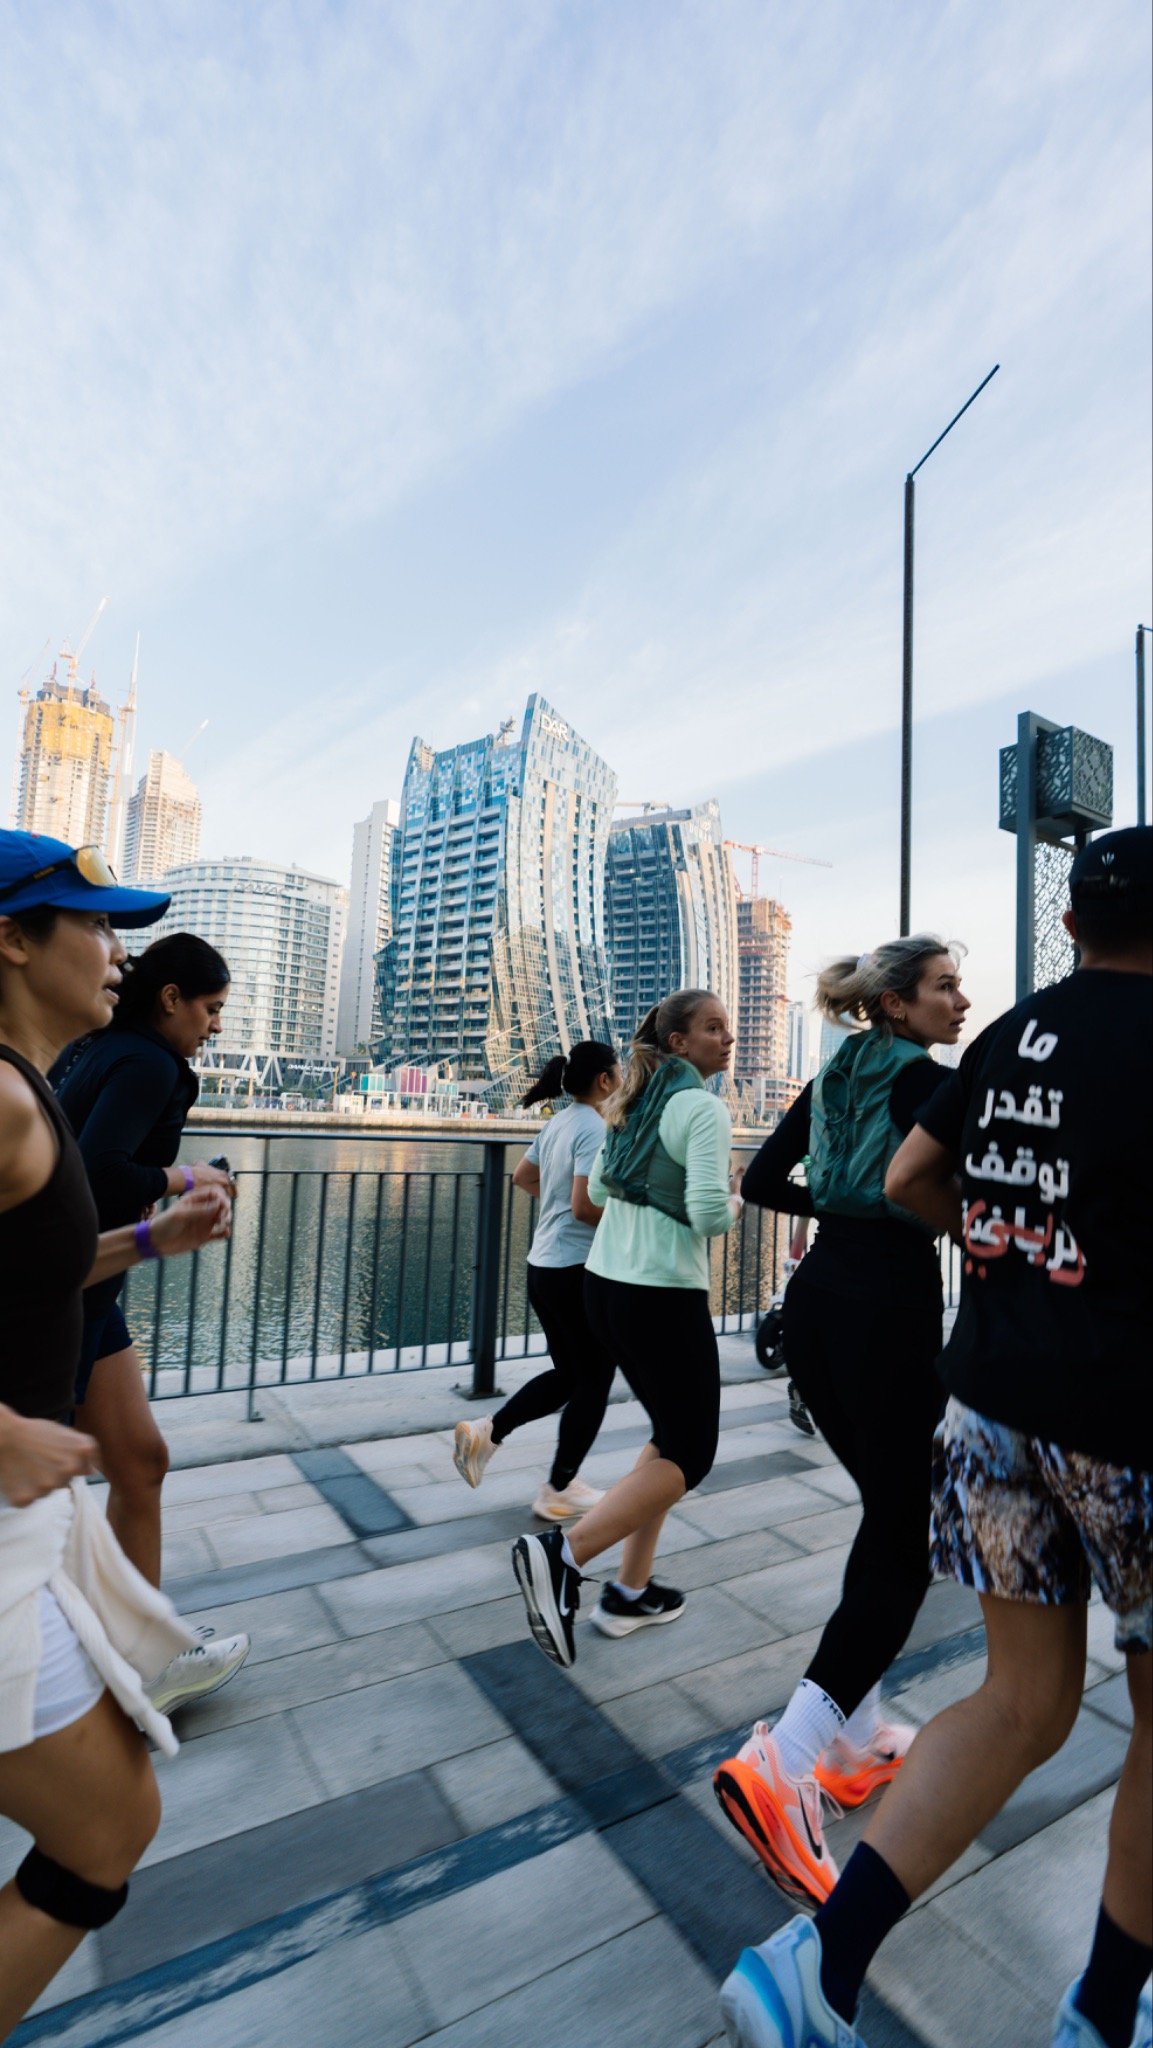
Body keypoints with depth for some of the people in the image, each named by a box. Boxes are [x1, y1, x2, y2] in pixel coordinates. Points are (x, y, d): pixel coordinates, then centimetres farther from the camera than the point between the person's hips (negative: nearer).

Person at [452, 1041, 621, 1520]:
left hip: (543, 1265, 9)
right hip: (579, 1269, -9)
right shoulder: (595, 1129, -18)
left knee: (568, 1374, 22)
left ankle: (485, 1432, 16)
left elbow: (522, 1177, 20)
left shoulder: (557, 1123, 9)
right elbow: (585, 1207, -23)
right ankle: (559, 1491, 21)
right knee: (593, 1382, 9)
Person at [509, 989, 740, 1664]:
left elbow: (600, 1189, 17)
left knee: (673, 1432, 22)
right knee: (691, 1455, 5)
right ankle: (563, 1554, -9)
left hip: (606, 1281, 9)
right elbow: (709, 1212, -22)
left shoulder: (634, 1101, 11)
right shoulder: (704, 1108, -14)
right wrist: (735, 1203, -2)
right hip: (664, 1295, -9)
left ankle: (631, 1592, 25)